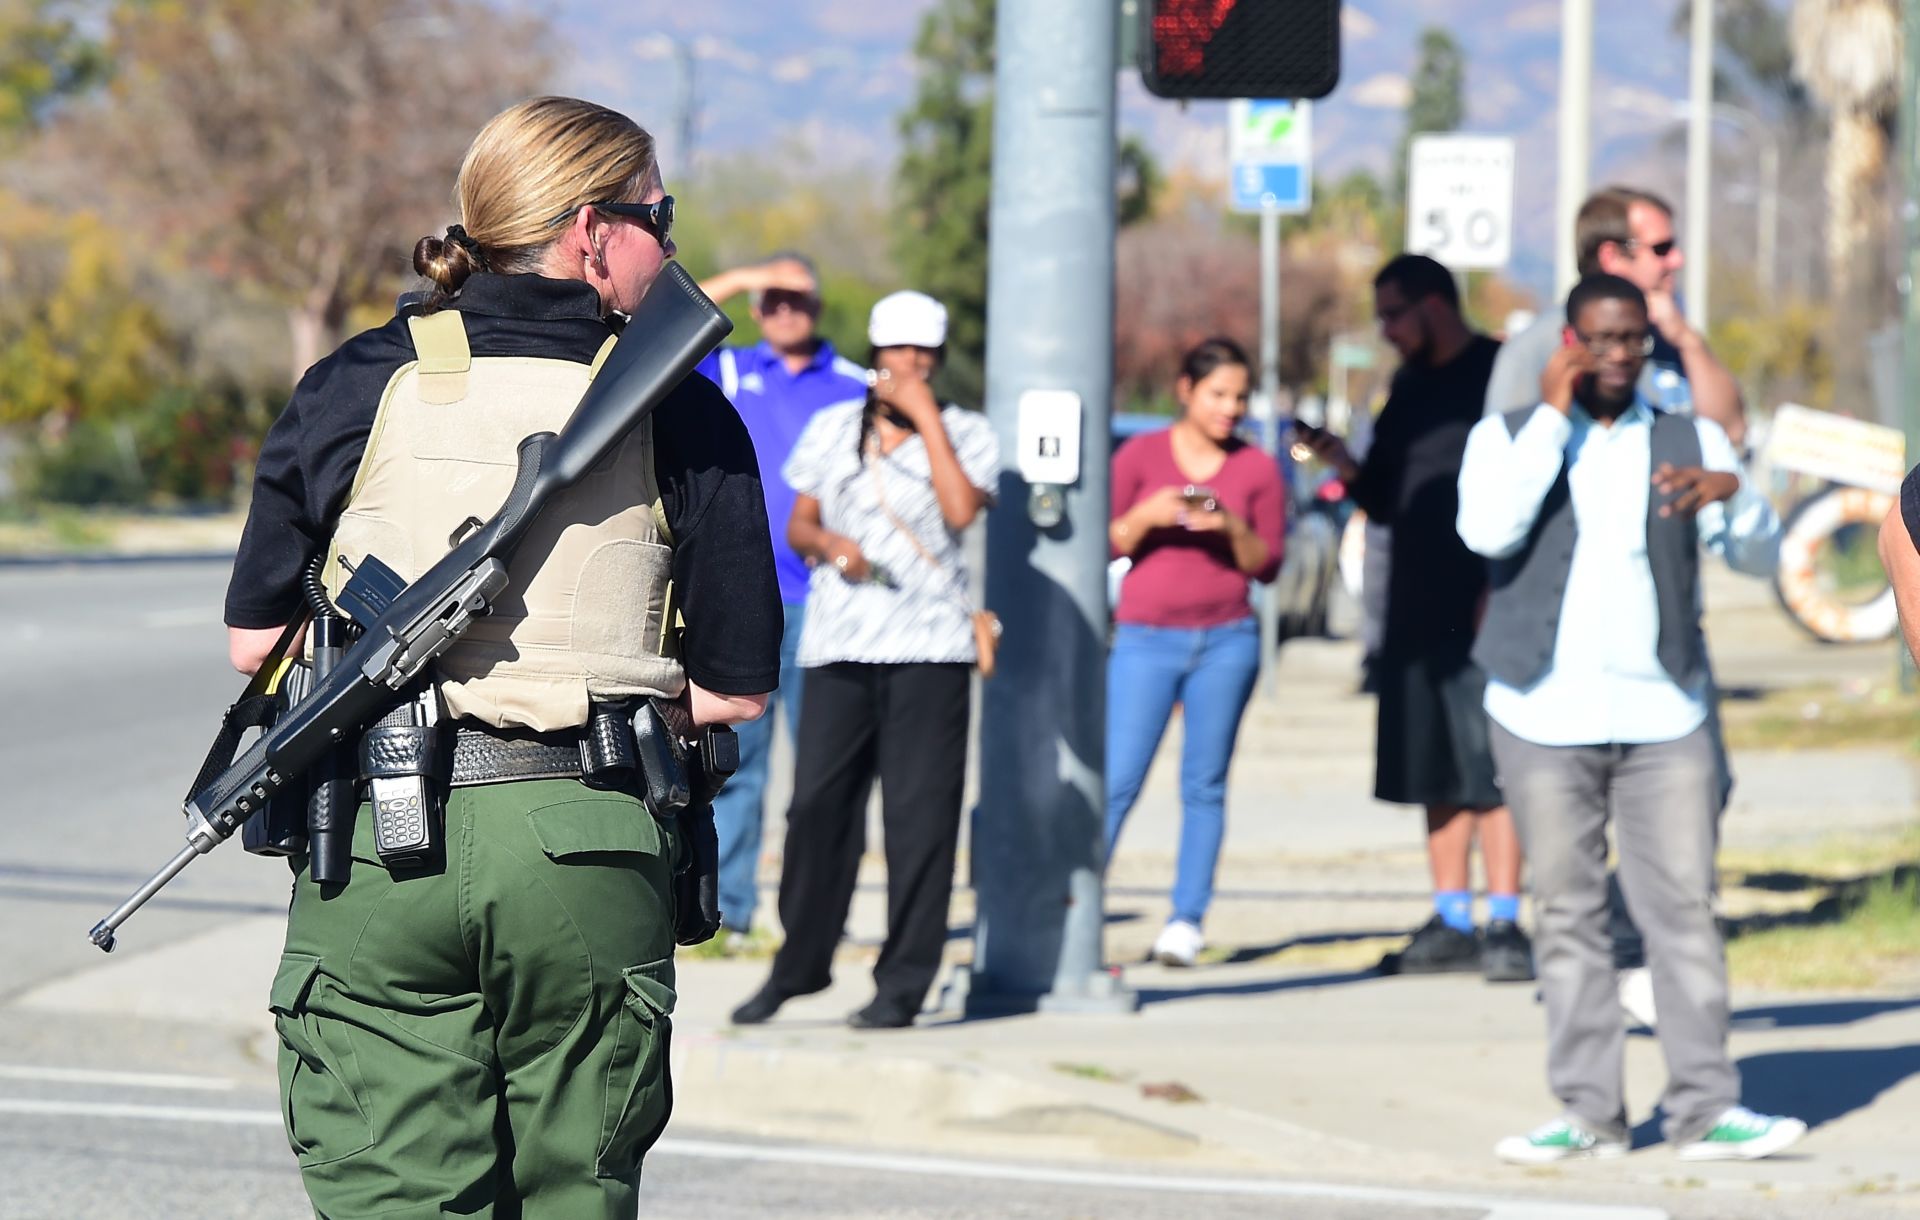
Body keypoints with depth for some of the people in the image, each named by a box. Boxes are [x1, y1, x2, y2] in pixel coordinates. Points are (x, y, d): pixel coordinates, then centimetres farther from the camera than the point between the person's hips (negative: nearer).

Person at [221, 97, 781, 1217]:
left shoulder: (362, 384, 3)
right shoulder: (682, 415, 1)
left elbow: (255, 640, 7)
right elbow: (735, 688, 3)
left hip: (377, 844, 0)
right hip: (590, 858, 0)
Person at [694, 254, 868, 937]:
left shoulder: (855, 388, 9)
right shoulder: (730, 374, 11)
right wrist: (737, 281, -5)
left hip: (820, 601, -1)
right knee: (731, 759, -1)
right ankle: (726, 906, 1)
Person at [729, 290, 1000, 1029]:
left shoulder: (965, 434, 5)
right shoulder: (833, 429, 14)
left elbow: (961, 510, -13)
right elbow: (799, 524, 17)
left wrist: (925, 415, -9)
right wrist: (827, 542, -6)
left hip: (929, 643, -3)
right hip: (839, 642, 3)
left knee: (918, 814, -5)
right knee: (818, 803, 1)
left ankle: (903, 982, 0)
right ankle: (800, 962, 15)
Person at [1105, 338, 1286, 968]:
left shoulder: (1258, 468, 6)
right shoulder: (1140, 455, 2)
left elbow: (1266, 564, 6)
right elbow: (1104, 546, 3)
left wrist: (1232, 527, -12)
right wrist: (1145, 518, -16)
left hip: (1227, 639, 2)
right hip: (1146, 637, -2)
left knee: (1205, 785, 2)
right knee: (1118, 781, -8)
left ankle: (1186, 921, 5)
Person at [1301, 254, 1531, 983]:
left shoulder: (1498, 374, -6)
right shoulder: (1411, 389, 18)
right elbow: (1385, 499, 22)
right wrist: (1345, 467, 1)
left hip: (1483, 610, -8)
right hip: (1417, 609, 8)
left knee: (1490, 766, -10)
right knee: (1436, 774, 8)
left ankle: (1504, 925, -9)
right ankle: (1451, 924, 13)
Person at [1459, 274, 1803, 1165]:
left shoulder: (1690, 441, 10)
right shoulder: (1509, 435, 6)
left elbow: (1758, 555, 0)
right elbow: (1488, 530, -14)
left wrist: (1729, 490, -21)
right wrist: (1554, 415, -13)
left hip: (1662, 716, 1)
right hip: (1545, 720, -1)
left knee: (1685, 908, -4)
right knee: (1567, 918, 1)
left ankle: (1704, 1108, -2)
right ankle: (1589, 1114, 5)